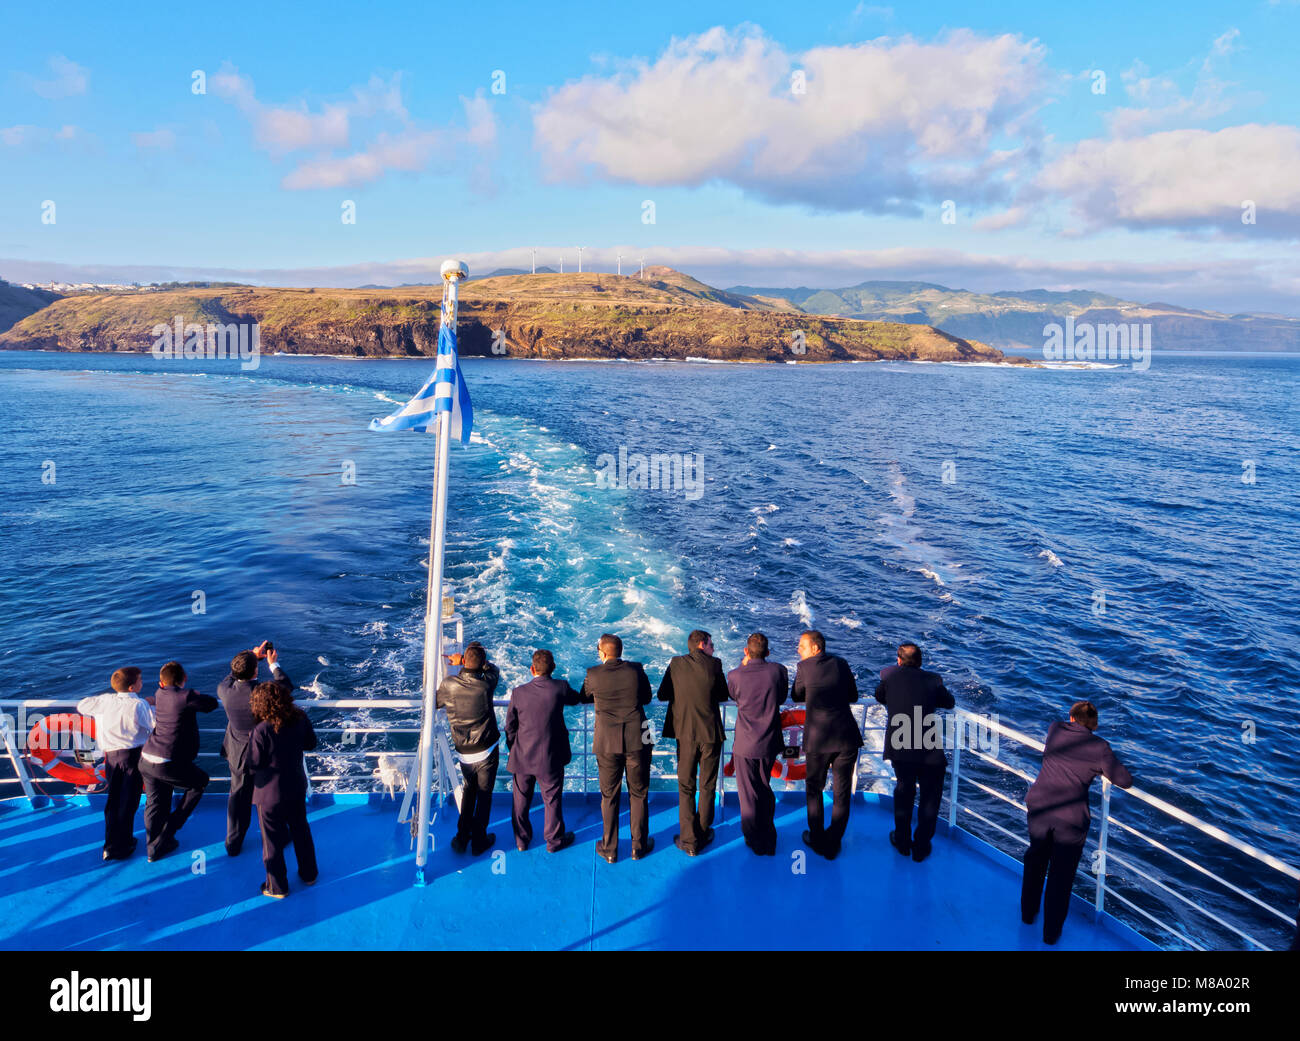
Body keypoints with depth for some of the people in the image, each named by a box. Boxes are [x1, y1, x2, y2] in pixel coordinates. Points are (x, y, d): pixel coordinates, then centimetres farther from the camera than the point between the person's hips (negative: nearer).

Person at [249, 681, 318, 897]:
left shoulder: (261, 731, -26)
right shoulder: (300, 720, -10)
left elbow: (254, 764, -18)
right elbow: (311, 743, 4)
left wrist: (251, 740, -5)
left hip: (270, 793, -5)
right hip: (296, 788, 5)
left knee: (272, 840, 12)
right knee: (301, 830, 24)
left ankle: (277, 887, 25)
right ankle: (309, 874, 39)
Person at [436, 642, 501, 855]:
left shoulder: (448, 685, -15)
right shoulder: (485, 685, -20)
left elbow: (435, 703, 7)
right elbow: (493, 669, 3)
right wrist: (470, 661, 4)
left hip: (463, 753, 3)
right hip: (486, 752, -2)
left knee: (469, 790, 24)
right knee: (484, 795, 13)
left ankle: (462, 838, 28)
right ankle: (479, 842, 24)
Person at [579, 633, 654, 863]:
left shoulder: (593, 674, -9)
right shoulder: (636, 670, -8)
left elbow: (583, 698, 9)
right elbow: (647, 697, 6)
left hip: (607, 743, 0)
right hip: (637, 741, 0)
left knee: (609, 796, 12)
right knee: (639, 794, 14)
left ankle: (609, 849, 21)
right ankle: (639, 846, 24)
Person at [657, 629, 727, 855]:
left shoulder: (676, 663, -5)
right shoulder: (714, 665, -9)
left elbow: (662, 694, -1)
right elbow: (723, 695, 1)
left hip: (686, 734, 1)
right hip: (711, 734, -1)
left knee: (686, 788, 9)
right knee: (708, 787, 15)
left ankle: (689, 841, 10)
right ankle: (703, 834, 25)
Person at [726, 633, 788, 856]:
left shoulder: (735, 675, -16)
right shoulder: (779, 670, -12)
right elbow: (782, 697, 3)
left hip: (745, 744, -3)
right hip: (770, 744, 3)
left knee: (749, 795, 13)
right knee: (765, 790, 23)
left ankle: (755, 842, 24)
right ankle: (768, 839, 35)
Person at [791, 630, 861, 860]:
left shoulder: (804, 667, -5)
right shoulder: (841, 663, 4)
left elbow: (796, 696, 8)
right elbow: (853, 696, 12)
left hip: (817, 739, -2)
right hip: (846, 737, 2)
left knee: (814, 789, 17)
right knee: (842, 793, 12)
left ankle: (817, 839, 26)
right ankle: (833, 844, 20)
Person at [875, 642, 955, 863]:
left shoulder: (889, 675, 6)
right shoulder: (932, 679, 3)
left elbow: (879, 697, 23)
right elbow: (950, 703, 17)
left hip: (899, 749, 1)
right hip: (930, 752, -1)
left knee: (903, 790, 26)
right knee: (930, 797, 19)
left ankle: (902, 841, 38)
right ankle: (921, 848, 29)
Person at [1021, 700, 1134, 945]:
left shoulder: (1055, 730, 4)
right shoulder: (1099, 747, -4)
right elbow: (1126, 781, 4)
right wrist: (1106, 764, 20)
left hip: (1039, 807, 3)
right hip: (1071, 817, -3)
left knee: (1035, 861, 26)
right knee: (1060, 875, 13)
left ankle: (1028, 913, 42)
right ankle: (1051, 932, 26)